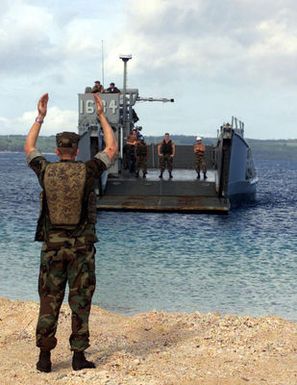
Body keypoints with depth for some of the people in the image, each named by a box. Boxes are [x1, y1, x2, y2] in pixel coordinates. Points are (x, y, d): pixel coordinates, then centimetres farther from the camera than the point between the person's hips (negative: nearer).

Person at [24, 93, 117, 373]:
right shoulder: (87, 171, -6)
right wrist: (101, 115, 15)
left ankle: (45, 356, 12)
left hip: (52, 246, 2)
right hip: (81, 247, -1)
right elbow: (112, 149, 9)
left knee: (49, 300, 9)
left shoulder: (45, 171, -2)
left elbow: (28, 148, 19)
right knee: (80, 301, 6)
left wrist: (40, 117, 24)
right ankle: (78, 356, 10)